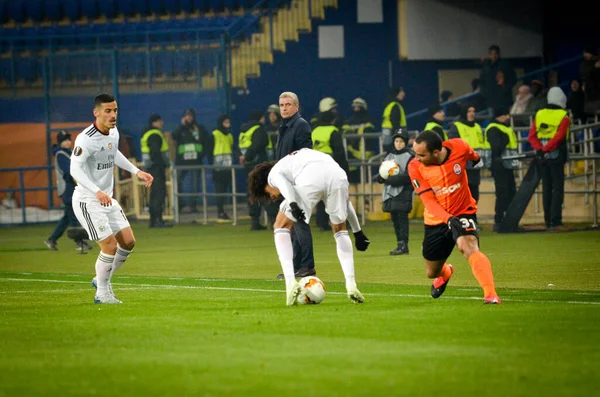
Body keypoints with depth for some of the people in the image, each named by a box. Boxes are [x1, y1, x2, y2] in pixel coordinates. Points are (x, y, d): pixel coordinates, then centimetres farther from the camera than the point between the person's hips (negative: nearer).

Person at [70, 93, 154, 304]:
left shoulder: (113, 132, 4)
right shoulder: (86, 139, -23)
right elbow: (75, 169, -32)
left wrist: (136, 171, 20)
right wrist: (97, 191, -43)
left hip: (107, 198, 9)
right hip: (87, 201, -9)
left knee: (128, 241, 6)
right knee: (110, 245, -12)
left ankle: (102, 280, 24)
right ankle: (102, 293, 5)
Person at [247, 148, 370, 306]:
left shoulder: (273, 173, 30)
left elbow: (283, 182, 0)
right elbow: (345, 199, 43)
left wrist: (293, 204, -17)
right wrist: (357, 231, 46)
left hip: (310, 180, -5)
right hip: (337, 175, 5)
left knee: (282, 226, 16)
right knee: (340, 230, 28)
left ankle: (290, 282, 2)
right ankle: (351, 285, 13)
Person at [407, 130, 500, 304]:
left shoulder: (459, 148, -19)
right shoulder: (415, 167, -20)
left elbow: (472, 155, 7)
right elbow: (429, 201, -22)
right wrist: (448, 218, -39)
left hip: (463, 212, -2)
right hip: (436, 219, 2)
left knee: (469, 247, -33)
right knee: (432, 273, 17)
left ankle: (491, 294, -43)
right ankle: (445, 272, 55)